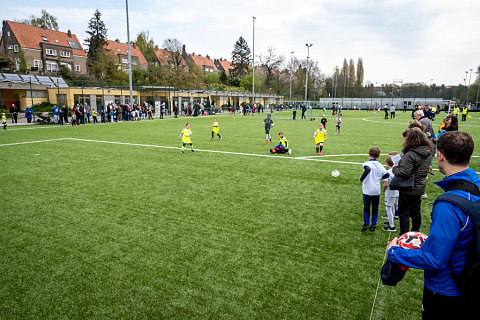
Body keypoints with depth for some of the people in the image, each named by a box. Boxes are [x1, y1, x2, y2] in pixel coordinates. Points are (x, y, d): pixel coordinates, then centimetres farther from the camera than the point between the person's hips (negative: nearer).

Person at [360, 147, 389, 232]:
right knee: (375, 209, 12)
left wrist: (361, 179, -22)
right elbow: (386, 174, 1)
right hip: (377, 190, 4)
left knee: (366, 208, 8)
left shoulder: (367, 163, -12)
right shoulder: (379, 165, 4)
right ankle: (373, 225, 18)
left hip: (367, 190, -4)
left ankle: (366, 224, 10)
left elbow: (368, 169, -33)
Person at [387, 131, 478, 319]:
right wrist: (432, 241, 12)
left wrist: (394, 252, -15)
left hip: (446, 292, -7)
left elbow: (433, 259, -28)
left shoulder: (448, 206, -33)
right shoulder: (475, 186, -7)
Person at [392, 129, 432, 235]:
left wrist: (394, 168, -10)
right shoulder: (427, 152, 3)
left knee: (404, 213, 3)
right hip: (420, 187, 9)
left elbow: (404, 173, -30)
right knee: (416, 212, 21)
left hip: (408, 190, -8)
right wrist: (400, 165, 9)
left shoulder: (410, 155, -25)